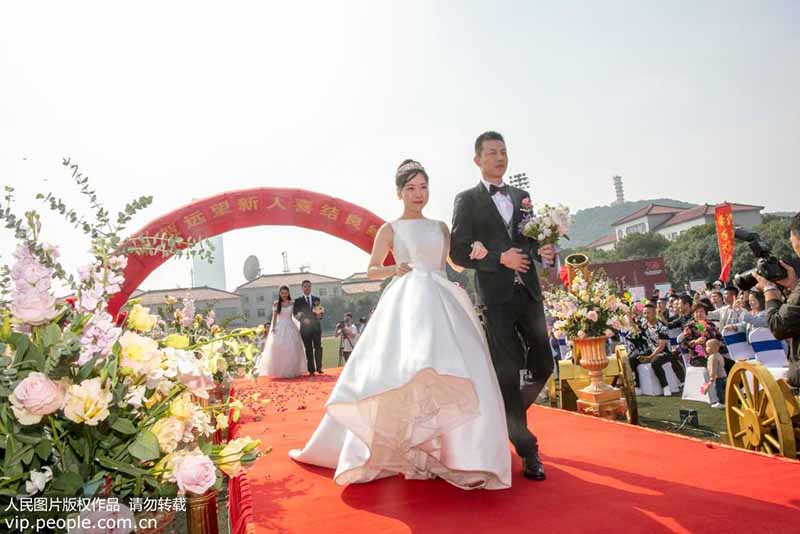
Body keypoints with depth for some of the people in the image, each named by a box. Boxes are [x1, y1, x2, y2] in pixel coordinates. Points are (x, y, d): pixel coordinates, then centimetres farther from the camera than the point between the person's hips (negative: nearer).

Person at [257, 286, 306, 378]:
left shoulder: (292, 303, 6)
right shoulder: (276, 303, 4)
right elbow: (274, 316, 2)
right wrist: (272, 327, -8)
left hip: (290, 327, 1)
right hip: (279, 327, -1)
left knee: (291, 349, 0)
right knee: (278, 349, -7)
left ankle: (291, 371, 8)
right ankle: (279, 371, -2)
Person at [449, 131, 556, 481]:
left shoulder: (521, 197, 17)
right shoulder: (467, 200, 1)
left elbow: (533, 241, 19)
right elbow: (458, 252, -6)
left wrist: (543, 252, -3)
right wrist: (500, 258, -14)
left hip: (529, 293, 5)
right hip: (497, 297, -5)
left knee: (543, 366, 10)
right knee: (507, 374, 1)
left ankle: (508, 417, 35)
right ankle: (527, 449, 13)